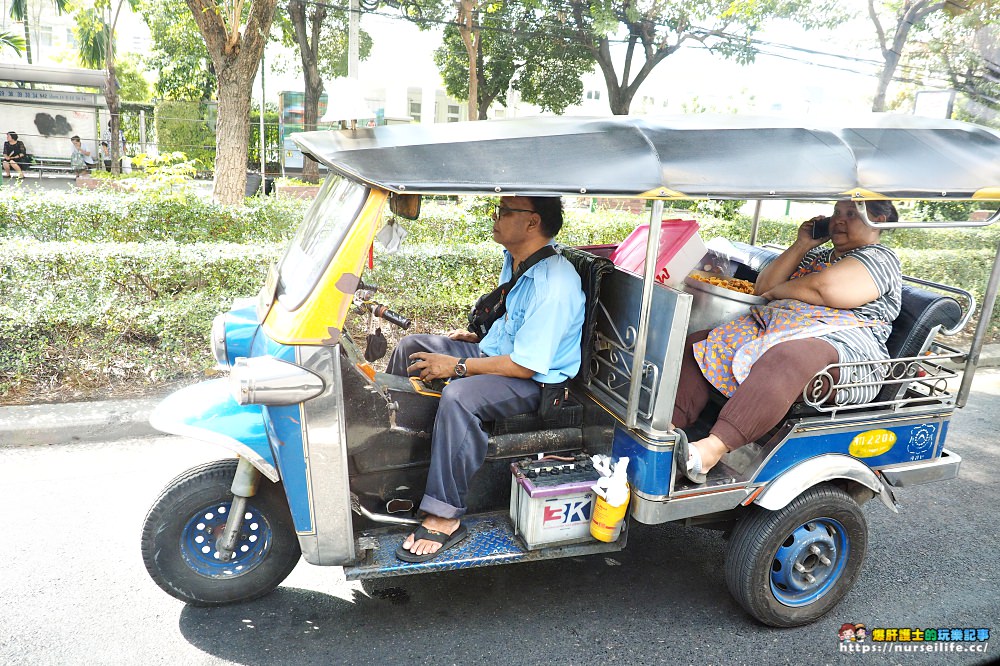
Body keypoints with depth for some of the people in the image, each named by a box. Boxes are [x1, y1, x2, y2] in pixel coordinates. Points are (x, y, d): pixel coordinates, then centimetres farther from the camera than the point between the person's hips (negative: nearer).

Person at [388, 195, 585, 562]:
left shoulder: (553, 285, -28)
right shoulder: (515, 259, 3)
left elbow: (525, 365, -27)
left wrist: (457, 366, -23)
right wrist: (477, 336, 7)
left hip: (536, 381, -10)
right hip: (493, 350, 10)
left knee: (457, 397, -37)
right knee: (410, 346, 7)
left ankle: (444, 517, -26)